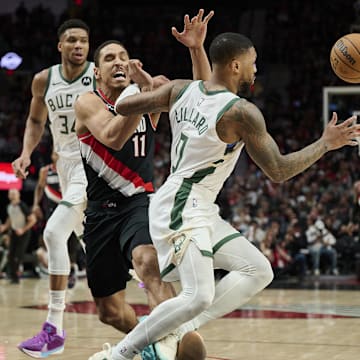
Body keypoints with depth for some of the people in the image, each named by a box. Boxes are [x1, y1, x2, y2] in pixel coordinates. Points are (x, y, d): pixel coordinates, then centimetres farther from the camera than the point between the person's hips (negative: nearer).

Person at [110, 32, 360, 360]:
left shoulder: (181, 90, 5)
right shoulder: (242, 112, -16)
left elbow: (123, 106, 7)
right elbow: (278, 171, -10)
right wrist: (325, 144, 1)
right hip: (181, 209, -9)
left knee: (259, 271, 6)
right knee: (198, 297, -19)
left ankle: (171, 334, 2)